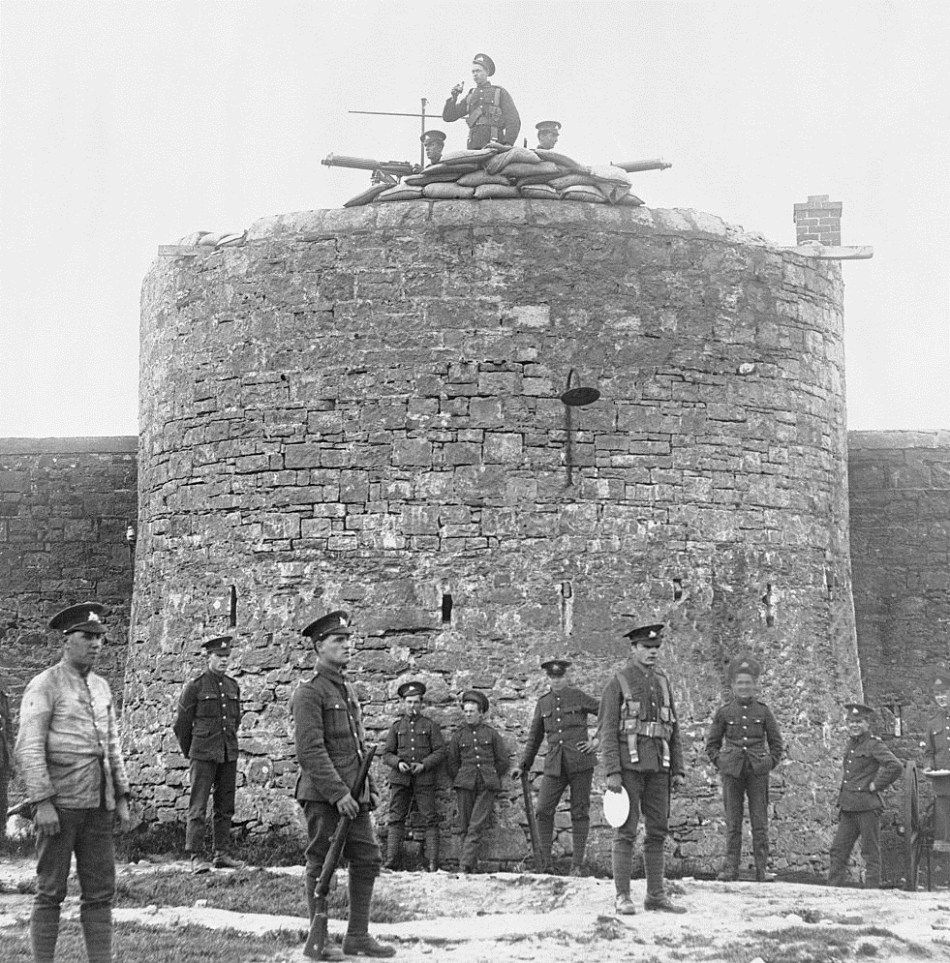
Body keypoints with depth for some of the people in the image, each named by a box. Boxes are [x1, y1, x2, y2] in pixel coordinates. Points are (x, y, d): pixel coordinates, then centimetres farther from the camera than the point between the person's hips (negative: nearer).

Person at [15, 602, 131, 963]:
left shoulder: (100, 687, 14)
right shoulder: (43, 686, -8)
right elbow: (28, 749, -15)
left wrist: (121, 799, 12)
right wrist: (43, 803, -21)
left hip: (97, 805, 7)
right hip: (58, 803, -6)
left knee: (100, 890, 4)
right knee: (51, 892, -1)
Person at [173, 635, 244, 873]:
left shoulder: (233, 686, 11)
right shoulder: (196, 686, -4)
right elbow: (182, 724, 3)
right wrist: (188, 752, 12)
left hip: (229, 754, 5)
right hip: (204, 754, -5)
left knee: (225, 807, 6)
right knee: (198, 806, -7)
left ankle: (221, 854, 11)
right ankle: (196, 857, -8)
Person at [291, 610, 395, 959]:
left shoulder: (348, 691, 18)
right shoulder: (309, 693, -9)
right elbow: (311, 750, -18)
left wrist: (368, 788, 16)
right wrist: (338, 793, -21)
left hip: (353, 795, 8)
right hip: (322, 796, -8)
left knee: (368, 860, 7)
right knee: (321, 865, -1)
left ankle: (358, 936, 14)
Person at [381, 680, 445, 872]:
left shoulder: (430, 726, 8)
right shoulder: (397, 727, 15)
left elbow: (440, 751, 2)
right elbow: (387, 753, 11)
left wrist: (424, 765, -13)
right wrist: (398, 763, -9)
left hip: (424, 779, -2)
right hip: (400, 779, 2)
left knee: (430, 819, -6)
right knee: (396, 819, -3)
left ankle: (433, 863, -8)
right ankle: (391, 862, -4)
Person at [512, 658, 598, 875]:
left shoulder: (579, 697, 1)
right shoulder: (543, 703, 12)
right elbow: (534, 737, 18)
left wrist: (598, 741, -3)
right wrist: (523, 766, 14)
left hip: (579, 761, -3)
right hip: (555, 765, 3)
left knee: (579, 812, 1)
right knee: (543, 811, -8)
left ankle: (576, 865, 4)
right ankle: (545, 865, -3)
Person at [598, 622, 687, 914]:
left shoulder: (662, 682, 15)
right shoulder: (617, 682, -3)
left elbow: (672, 729, 16)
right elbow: (607, 730, -8)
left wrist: (678, 770, 9)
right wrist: (612, 773, -16)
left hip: (657, 766, 6)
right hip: (628, 763, -6)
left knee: (658, 830, 5)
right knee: (627, 831, -6)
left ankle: (656, 895, 11)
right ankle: (623, 897, -3)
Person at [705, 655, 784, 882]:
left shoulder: (763, 711, 6)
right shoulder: (724, 712, 6)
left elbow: (776, 743, 13)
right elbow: (711, 744, 13)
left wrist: (770, 764, 2)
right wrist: (720, 763, 1)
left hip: (758, 772, 0)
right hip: (732, 773, 0)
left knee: (760, 821, -2)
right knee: (733, 822, 0)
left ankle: (762, 869, 0)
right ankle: (731, 867, 2)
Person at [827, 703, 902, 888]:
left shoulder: (874, 745, -10)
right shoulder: (851, 744, 15)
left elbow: (896, 766, -24)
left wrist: (876, 785, -16)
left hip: (867, 806, -8)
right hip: (848, 808, 8)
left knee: (871, 852, 0)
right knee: (838, 850, 7)